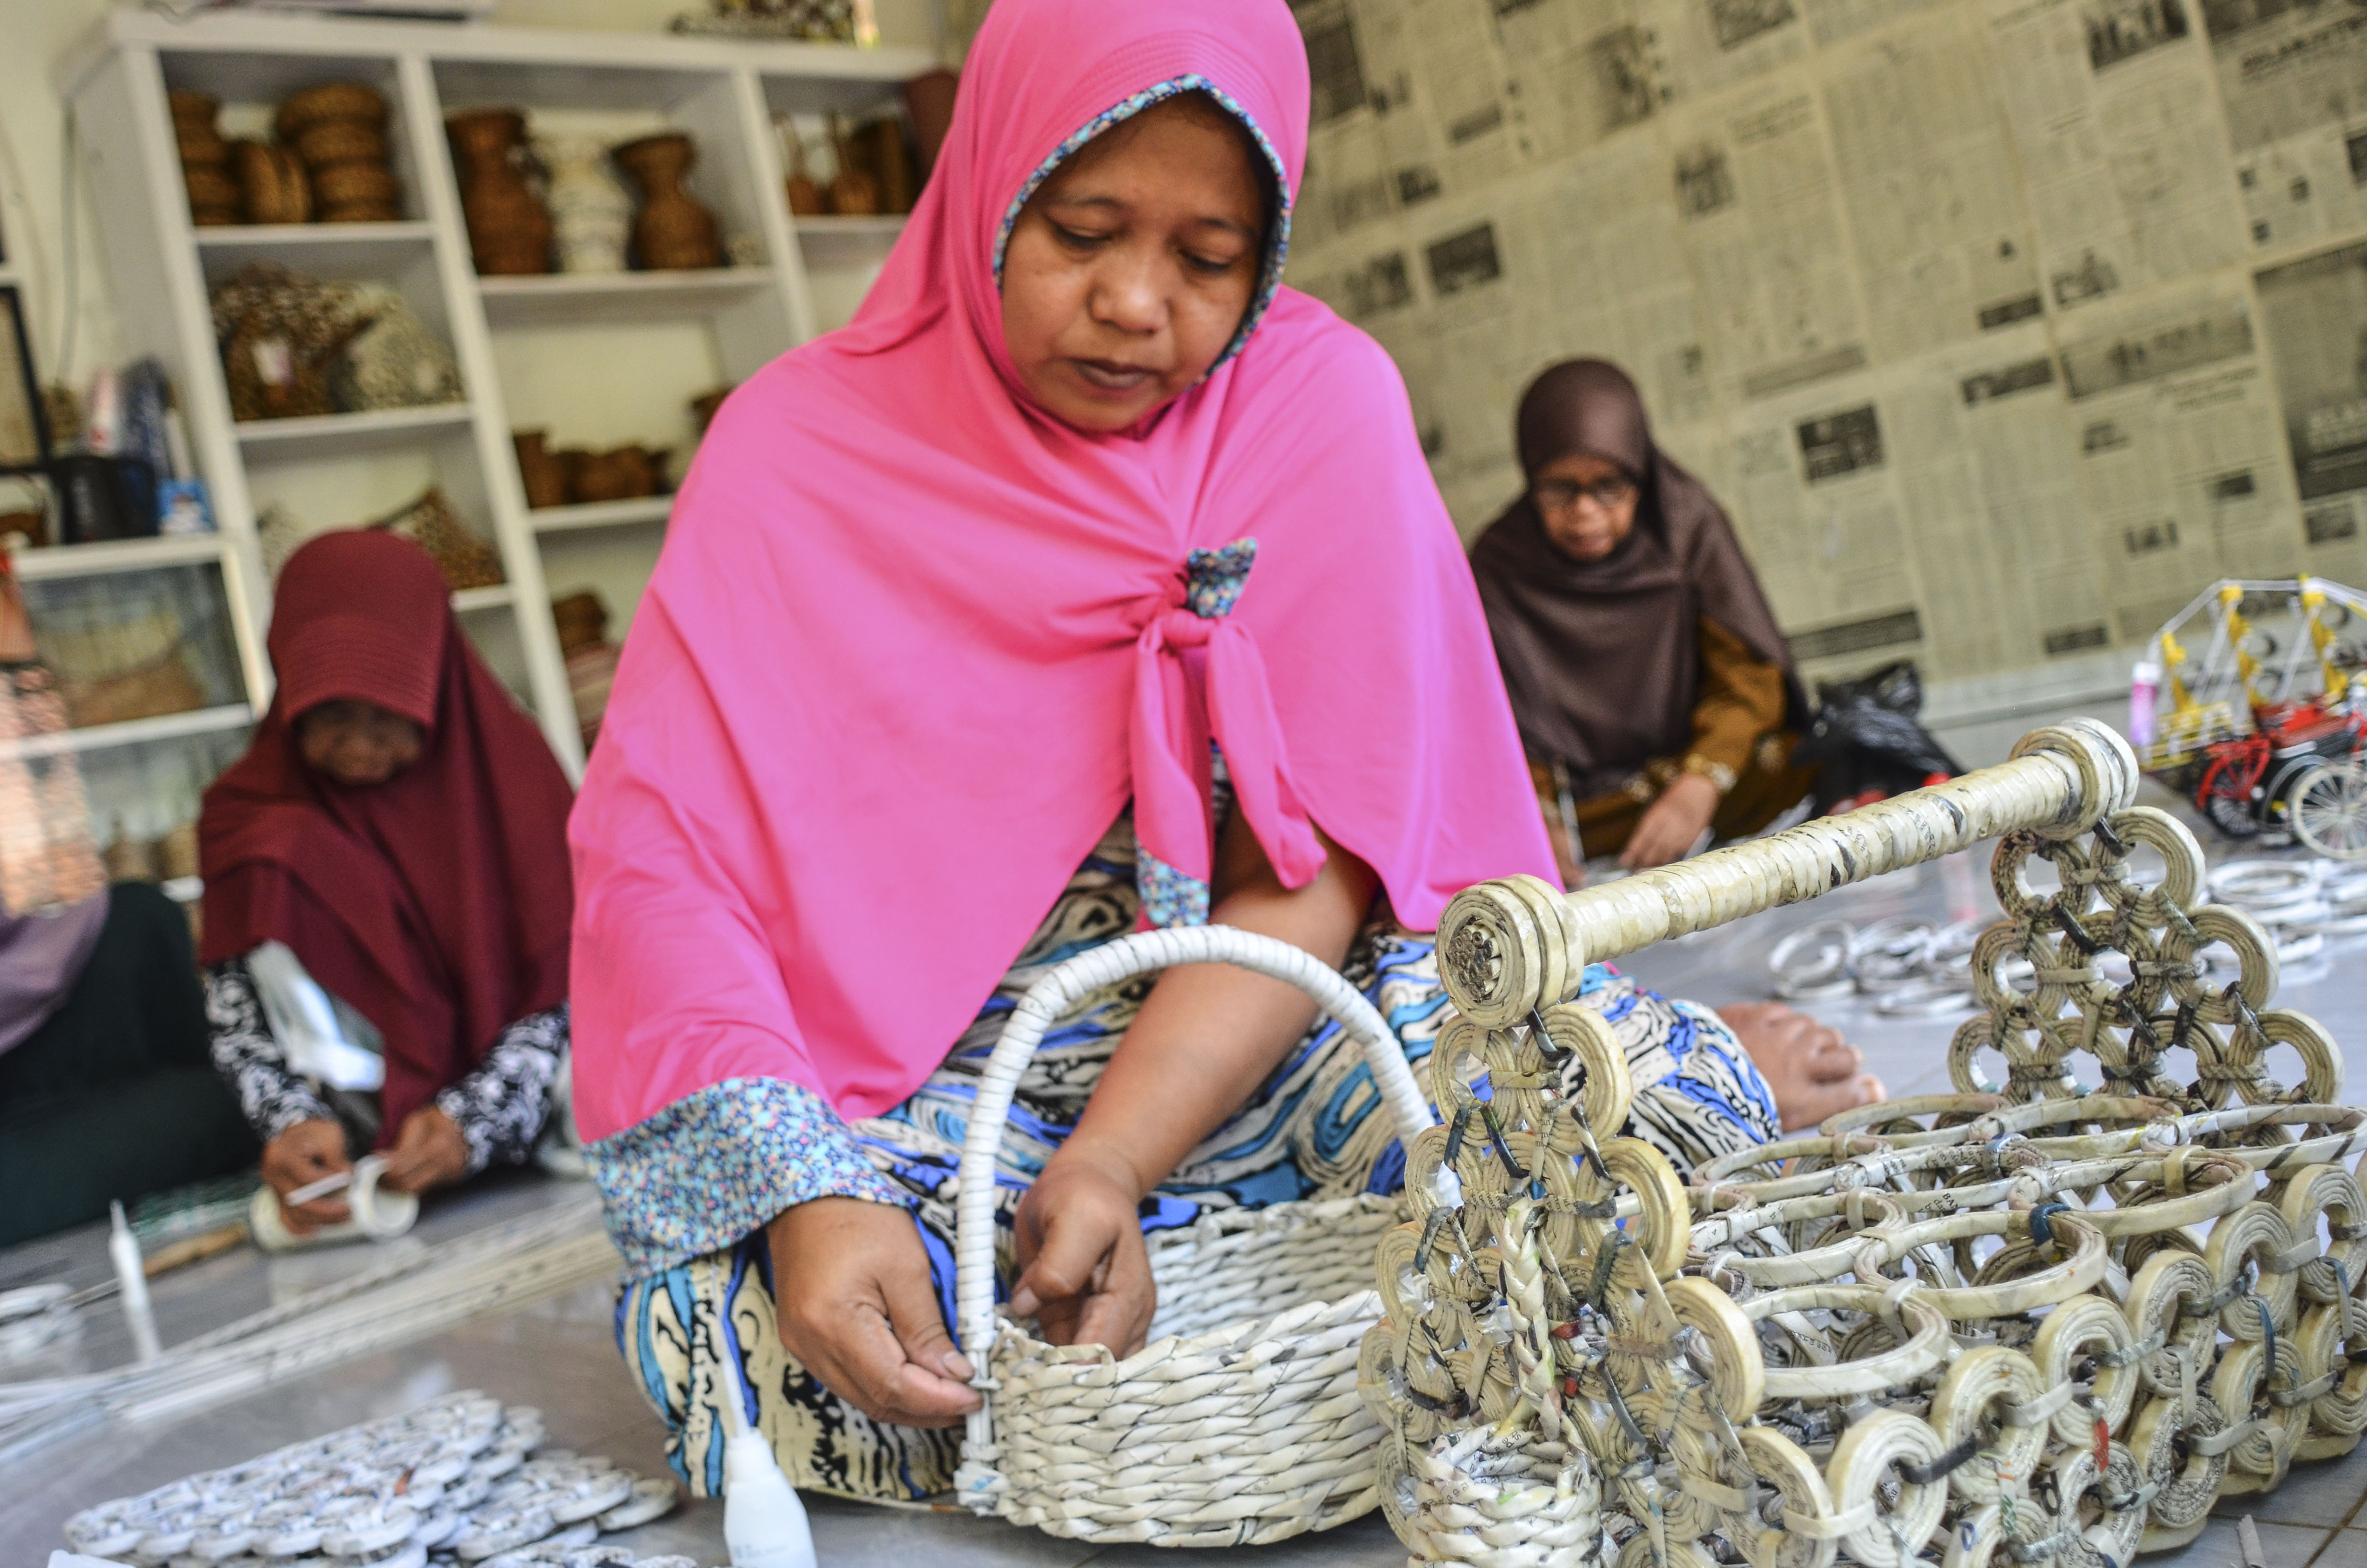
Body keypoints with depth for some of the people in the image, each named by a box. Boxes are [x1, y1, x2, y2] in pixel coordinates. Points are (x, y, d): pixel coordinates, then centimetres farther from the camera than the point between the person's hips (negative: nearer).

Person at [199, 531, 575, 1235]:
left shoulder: (505, 767, -7)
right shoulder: (254, 812, -4)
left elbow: (565, 984, -11)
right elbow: (233, 1006, -8)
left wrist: (470, 1119, -27)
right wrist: (290, 1122, -29)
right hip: (370, 1115, 1)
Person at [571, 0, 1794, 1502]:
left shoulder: (1323, 403, -6)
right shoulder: (803, 438, -6)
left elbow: (1311, 870, -12)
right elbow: (655, 850, -13)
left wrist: (1112, 1167, -26)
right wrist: (801, 1194, -29)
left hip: (1259, 1029, -1)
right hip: (923, 1081, 2)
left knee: (1676, 1098, -27)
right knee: (746, 1342, -31)